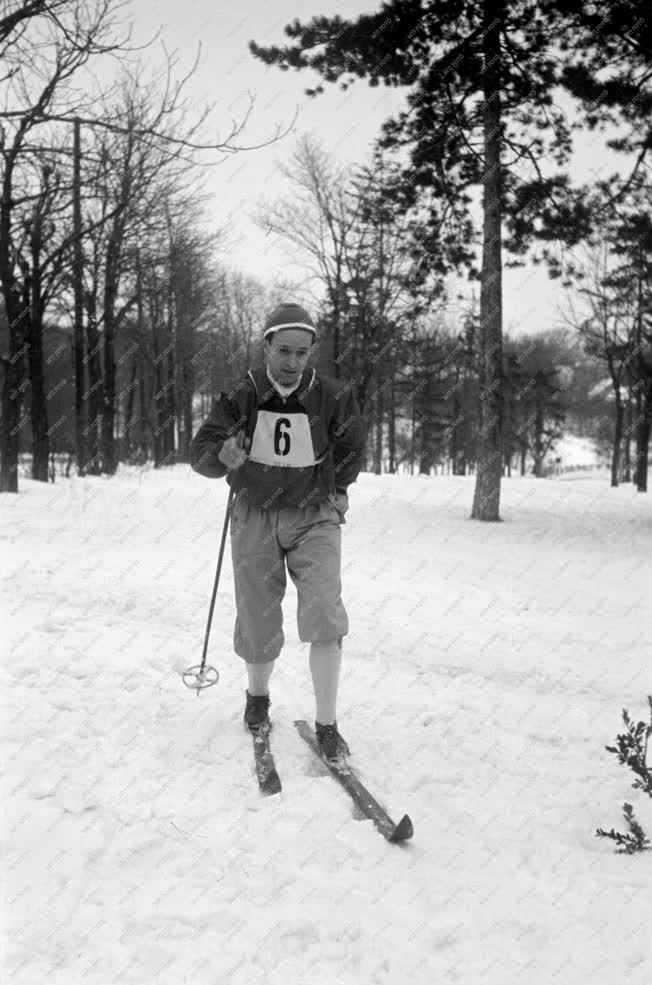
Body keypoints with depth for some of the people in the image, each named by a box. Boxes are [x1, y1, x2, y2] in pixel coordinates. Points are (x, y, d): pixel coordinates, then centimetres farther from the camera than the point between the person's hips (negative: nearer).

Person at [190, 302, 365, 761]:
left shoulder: (332, 396, -9)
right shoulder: (241, 397, -10)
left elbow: (351, 447, 11)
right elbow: (200, 451, -11)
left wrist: (335, 489, 14)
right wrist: (224, 456, -32)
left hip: (314, 517, 0)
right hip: (256, 517, 1)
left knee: (324, 615, -16)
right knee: (258, 621, 5)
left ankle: (327, 725, -6)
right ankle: (258, 695, 35)